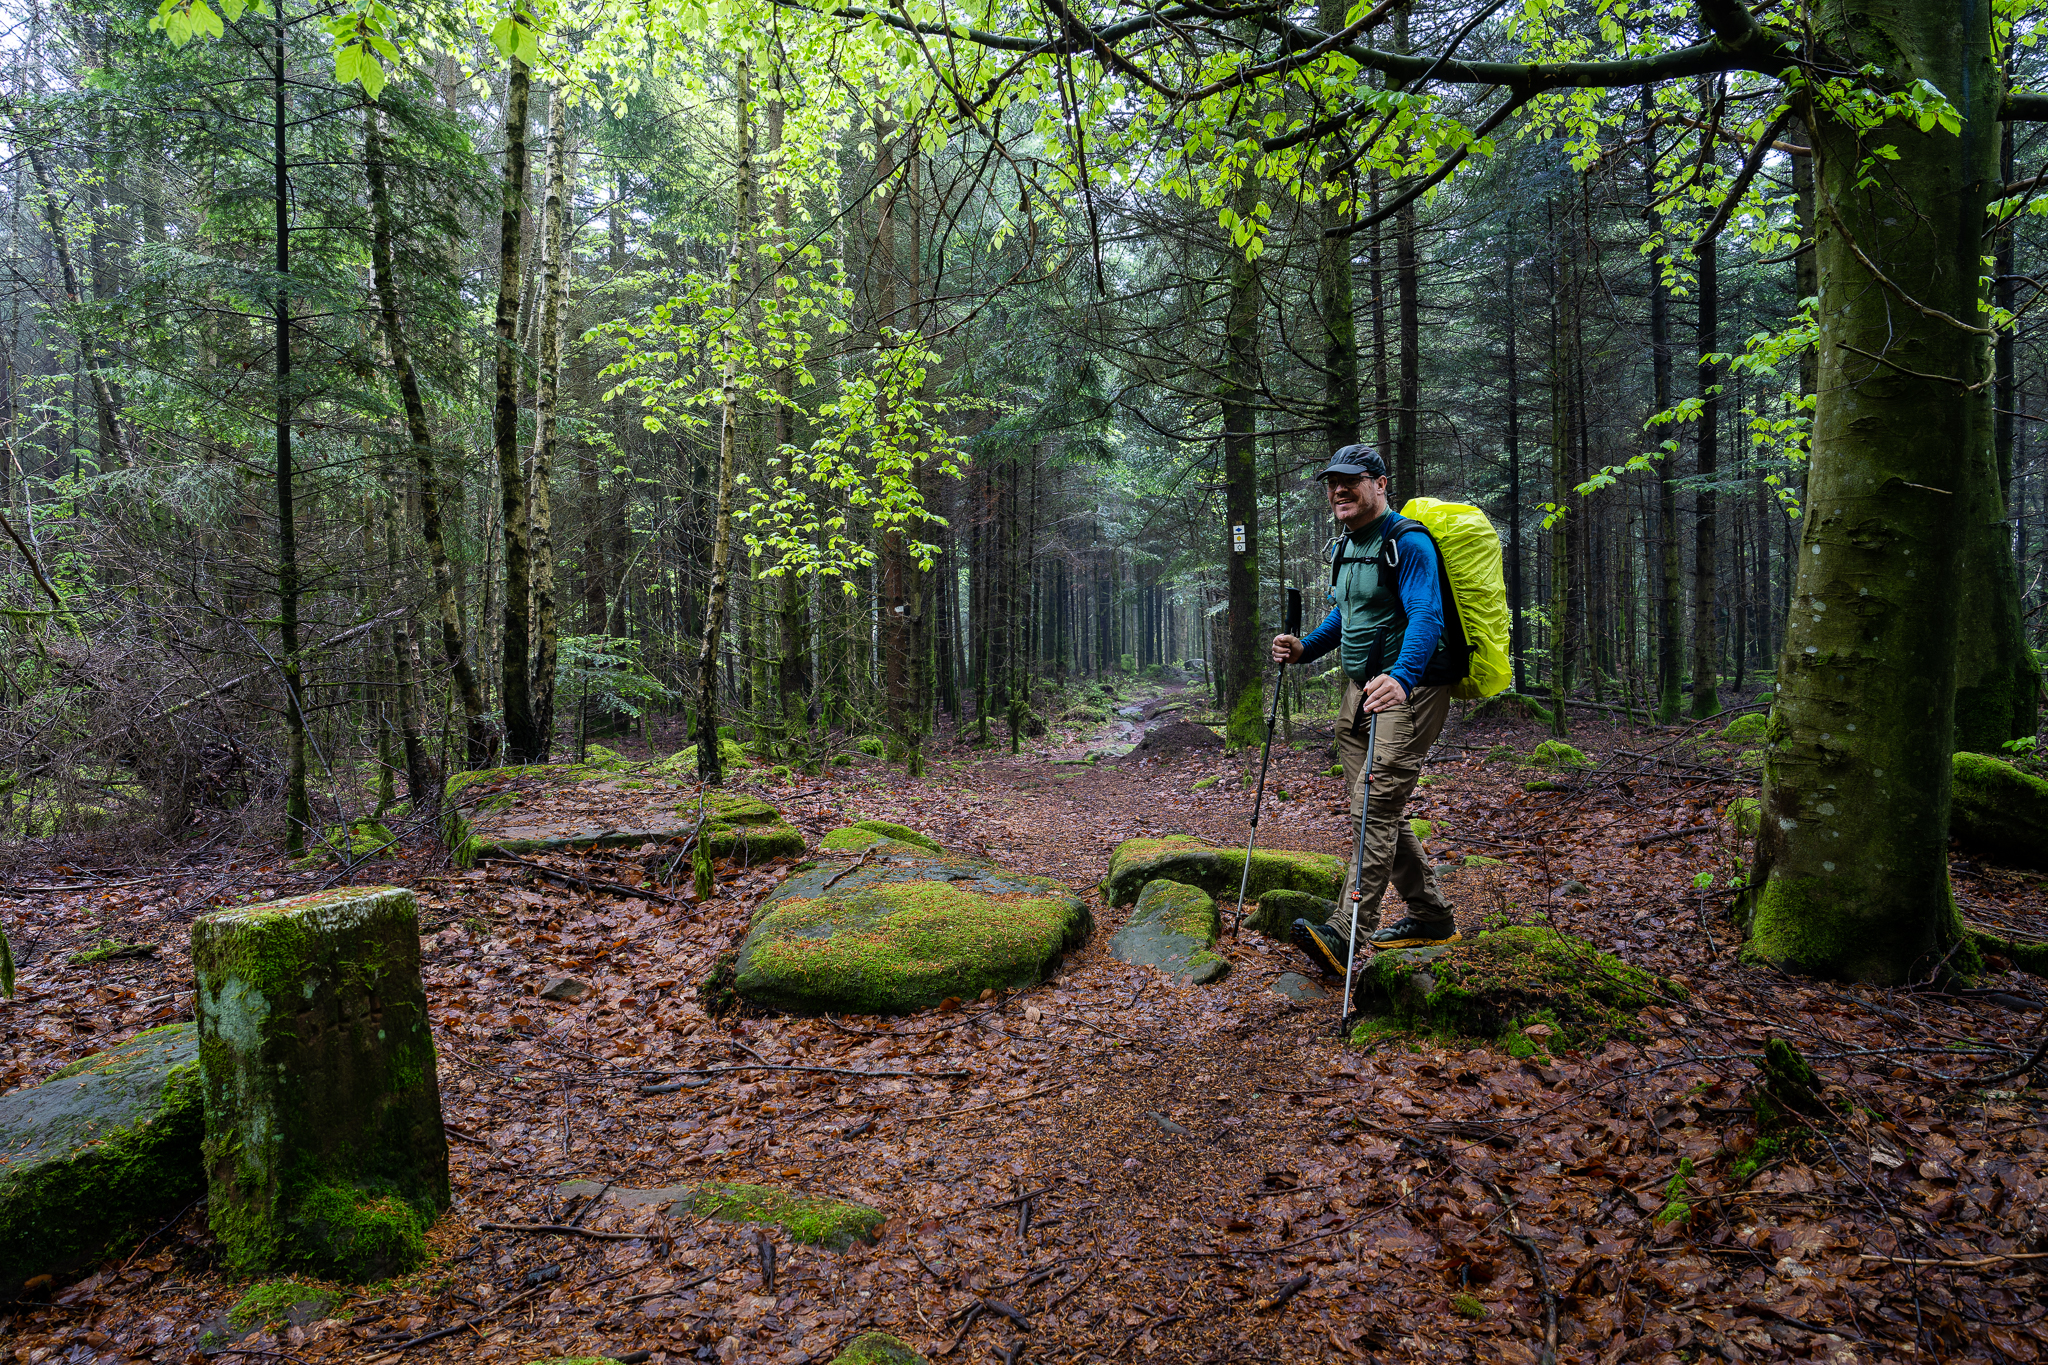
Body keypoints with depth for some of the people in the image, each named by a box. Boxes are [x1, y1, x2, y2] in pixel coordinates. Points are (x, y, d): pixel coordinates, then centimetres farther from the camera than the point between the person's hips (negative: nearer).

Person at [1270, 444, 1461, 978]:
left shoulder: (1408, 543, -15)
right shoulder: (1344, 546, 14)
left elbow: (1426, 617, -28)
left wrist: (1401, 677, -45)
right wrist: (1305, 649, 9)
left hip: (1408, 691, -10)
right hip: (1361, 690, 10)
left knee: (1374, 806, -18)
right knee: (1373, 809, 12)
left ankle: (1344, 934, -21)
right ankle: (1432, 917, 26)